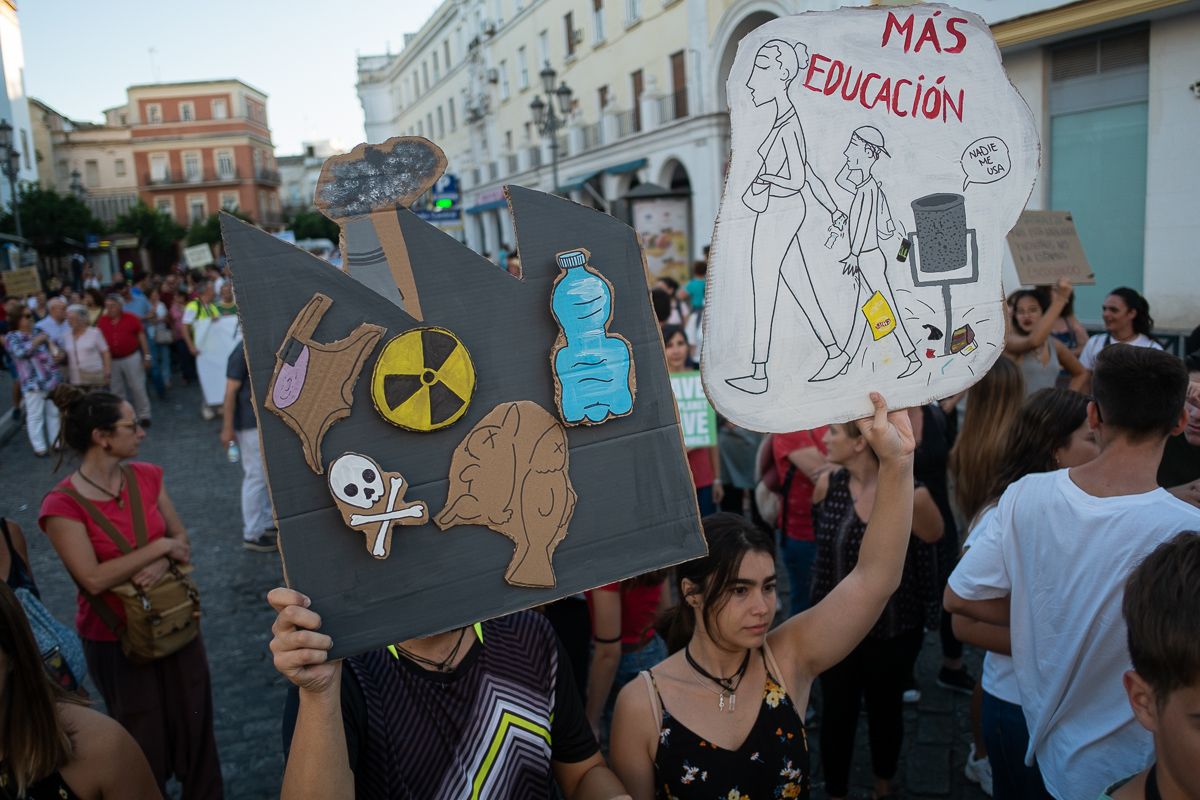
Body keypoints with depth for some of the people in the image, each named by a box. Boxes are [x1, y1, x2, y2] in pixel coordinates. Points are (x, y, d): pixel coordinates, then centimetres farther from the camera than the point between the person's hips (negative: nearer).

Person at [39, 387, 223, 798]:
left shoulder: (147, 476, -4)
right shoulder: (62, 505, -19)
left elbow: (181, 539, 1)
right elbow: (94, 580, -25)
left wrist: (164, 562, -20)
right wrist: (159, 547, -22)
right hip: (116, 640, -4)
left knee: (195, 721, 16)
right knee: (145, 739, 15)